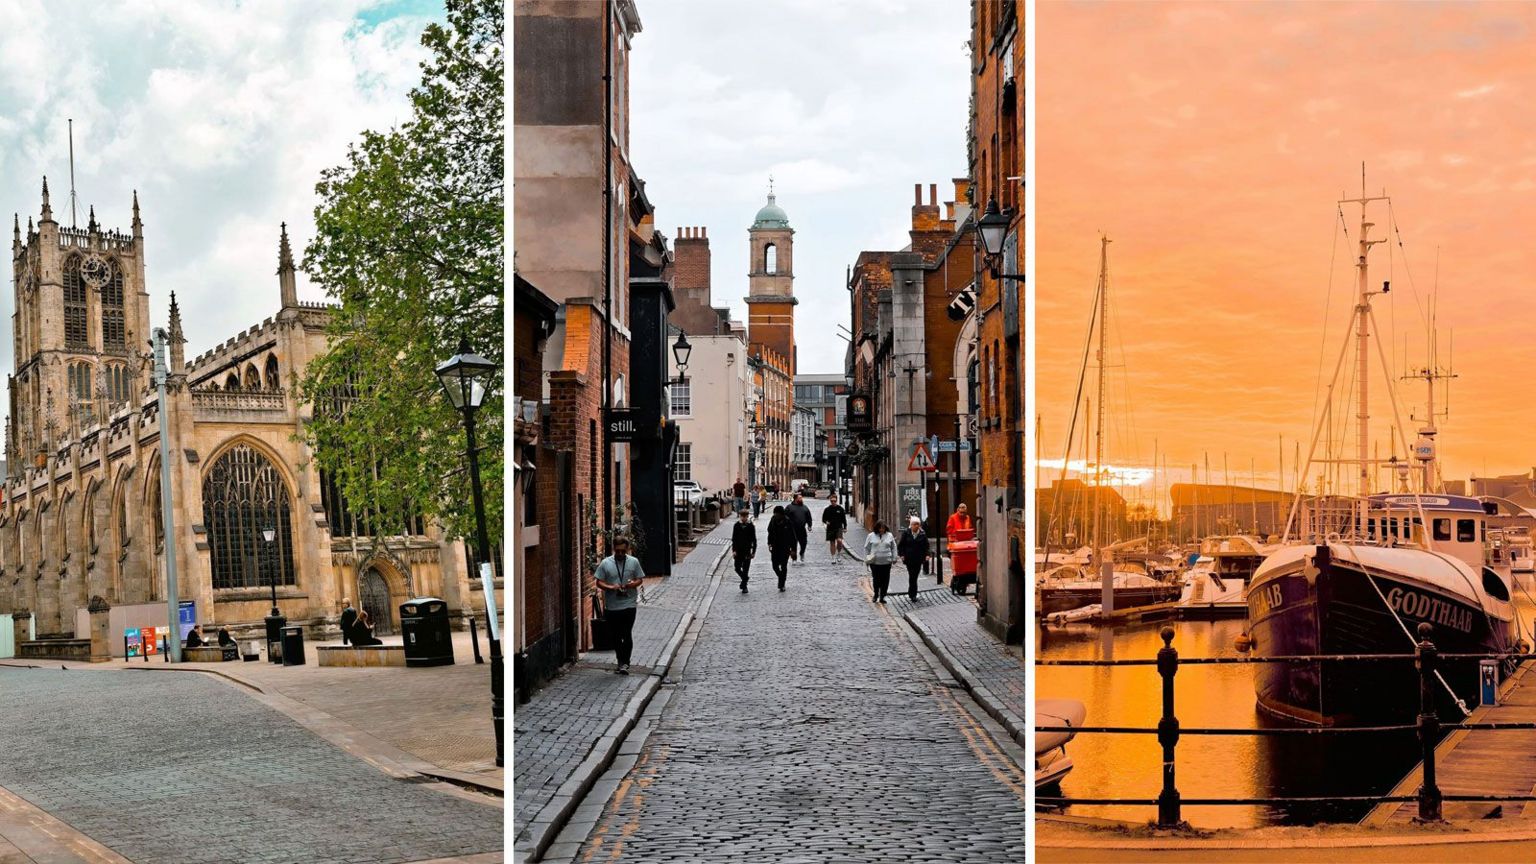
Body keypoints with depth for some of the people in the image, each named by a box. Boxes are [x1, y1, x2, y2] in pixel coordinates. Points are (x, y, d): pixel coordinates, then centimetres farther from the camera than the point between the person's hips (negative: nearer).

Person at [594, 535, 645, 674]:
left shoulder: (634, 562, 1)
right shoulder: (606, 563, 0)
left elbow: (640, 579, 8)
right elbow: (599, 582, 1)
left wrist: (633, 583, -15)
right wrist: (611, 587, -18)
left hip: (628, 605, -1)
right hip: (611, 606, 2)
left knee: (627, 635, -8)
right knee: (615, 636, 10)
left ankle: (624, 663, -2)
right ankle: (622, 662, 23)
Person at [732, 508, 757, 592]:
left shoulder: (751, 526, -2)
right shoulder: (736, 526, 1)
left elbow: (754, 540, 2)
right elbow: (734, 539, 2)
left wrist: (753, 551, -3)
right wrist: (734, 550, -6)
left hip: (747, 551, -2)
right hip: (738, 551, 2)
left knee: (745, 570, -1)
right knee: (737, 568, 2)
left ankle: (744, 587, 8)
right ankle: (744, 579, 30)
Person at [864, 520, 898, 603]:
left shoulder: (889, 536, 7)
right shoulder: (871, 536, 3)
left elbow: (893, 548, 12)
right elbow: (866, 548, 8)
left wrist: (894, 558, 7)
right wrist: (867, 559, 4)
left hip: (886, 562, 1)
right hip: (874, 562, -1)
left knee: (885, 580, 2)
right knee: (876, 579, 4)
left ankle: (882, 597, 10)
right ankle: (876, 595, 22)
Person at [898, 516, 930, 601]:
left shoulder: (922, 534, 4)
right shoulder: (906, 533, 1)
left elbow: (926, 546, 8)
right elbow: (900, 545, 5)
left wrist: (926, 555, -6)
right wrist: (902, 555, -5)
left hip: (918, 559, 2)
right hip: (909, 559, -2)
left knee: (914, 576, 5)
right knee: (912, 576, -8)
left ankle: (911, 593, 19)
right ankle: (913, 594, -4)